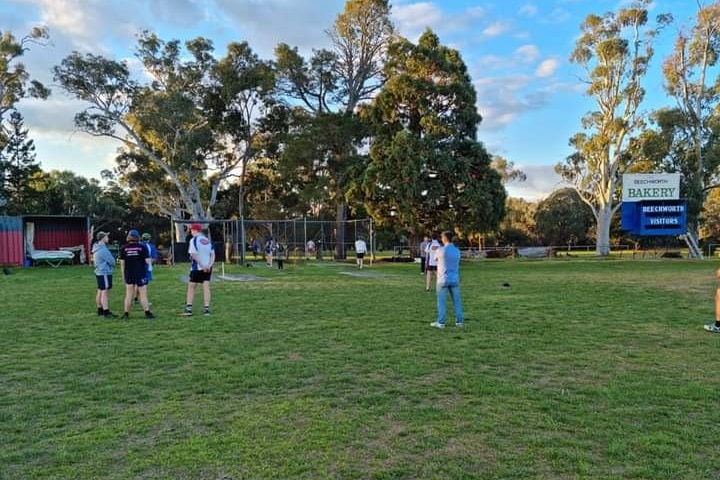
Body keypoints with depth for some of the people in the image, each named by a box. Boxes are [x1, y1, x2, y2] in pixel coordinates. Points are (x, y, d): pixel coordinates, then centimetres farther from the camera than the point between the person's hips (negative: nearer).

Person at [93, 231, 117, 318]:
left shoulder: (97, 248, 12)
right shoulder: (103, 250, -20)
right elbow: (112, 261, -16)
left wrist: (111, 264, 4)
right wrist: (113, 265, 5)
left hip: (99, 272, 10)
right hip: (105, 273, -10)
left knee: (100, 291, 16)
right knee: (105, 292, -10)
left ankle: (100, 310, 25)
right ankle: (106, 312, -12)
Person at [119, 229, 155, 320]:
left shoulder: (124, 248, 0)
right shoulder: (142, 247, -7)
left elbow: (122, 263, 1)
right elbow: (147, 261, -9)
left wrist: (123, 275, 9)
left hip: (128, 274, 3)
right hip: (141, 274, -3)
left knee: (129, 295, 10)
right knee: (143, 294, 2)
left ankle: (126, 314, 11)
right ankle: (147, 313, 1)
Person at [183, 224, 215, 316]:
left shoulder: (194, 240, -8)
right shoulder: (208, 240, 9)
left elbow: (194, 255, -17)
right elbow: (213, 254, 4)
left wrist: (202, 266, -15)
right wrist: (209, 265, -4)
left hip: (197, 268, -4)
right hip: (208, 268, 5)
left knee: (191, 287, 7)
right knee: (206, 287, 3)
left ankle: (189, 308, 7)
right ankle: (206, 308, 0)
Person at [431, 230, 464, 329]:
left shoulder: (440, 250, -12)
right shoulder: (457, 251, 3)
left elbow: (435, 257, 10)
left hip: (443, 279, -4)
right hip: (455, 279, 4)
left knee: (441, 301, 2)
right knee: (456, 300, 9)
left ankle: (441, 322, 3)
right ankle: (459, 321, 11)